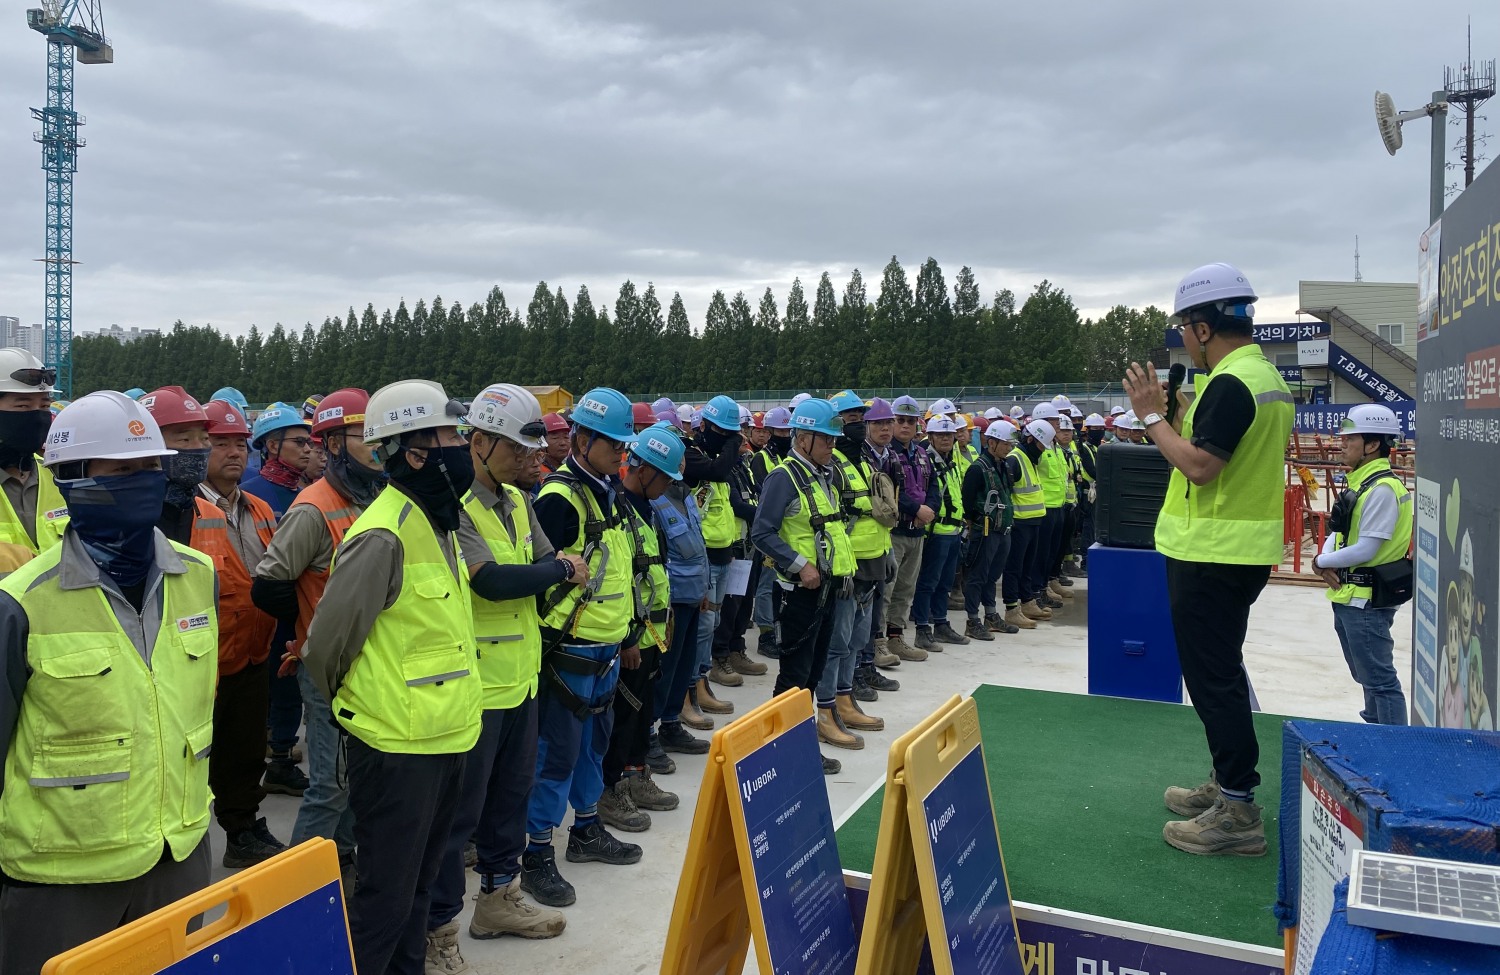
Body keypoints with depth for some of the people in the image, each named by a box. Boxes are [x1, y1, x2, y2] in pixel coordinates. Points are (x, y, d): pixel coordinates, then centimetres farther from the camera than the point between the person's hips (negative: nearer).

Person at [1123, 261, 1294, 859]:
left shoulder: (1230, 383, -19)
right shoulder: (1268, 376, 14)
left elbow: (1199, 465, -25)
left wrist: (1152, 415, -14)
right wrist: (1173, 414, 13)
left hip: (1211, 556, -10)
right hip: (1244, 551, 10)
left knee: (1212, 678, -4)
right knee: (1222, 673, 19)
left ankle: (1238, 814, 2)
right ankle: (1227, 784, 30)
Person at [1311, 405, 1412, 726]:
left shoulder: (1382, 489, -18)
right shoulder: (1359, 483, 12)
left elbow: (1365, 549, -21)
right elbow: (1337, 531, 13)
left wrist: (1321, 562, -8)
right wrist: (1326, 562, -6)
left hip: (1367, 600, -10)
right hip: (1346, 597, 10)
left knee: (1379, 679, -3)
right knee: (1367, 675, 22)